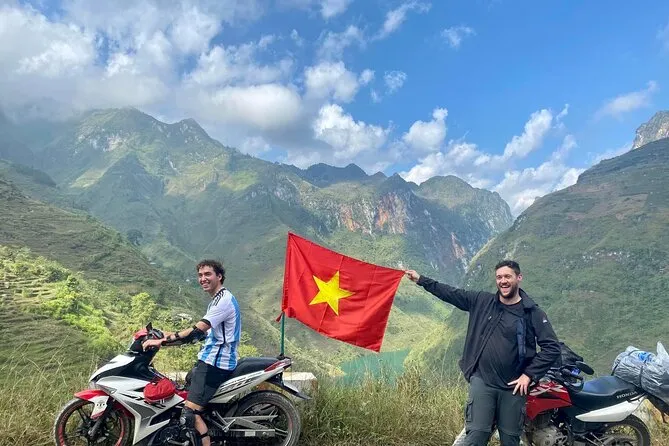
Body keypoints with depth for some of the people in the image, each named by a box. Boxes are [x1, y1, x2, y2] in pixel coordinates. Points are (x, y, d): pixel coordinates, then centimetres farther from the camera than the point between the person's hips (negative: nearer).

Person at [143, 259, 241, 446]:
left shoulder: (224, 299, -16)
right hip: (210, 359, 11)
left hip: (214, 363, -11)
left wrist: (162, 341, -21)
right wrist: (173, 336, 16)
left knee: (190, 413, -17)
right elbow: (204, 333, 22)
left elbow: (197, 331, -24)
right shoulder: (219, 299, 16)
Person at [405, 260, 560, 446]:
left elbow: (552, 348, -4)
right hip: (482, 381, 1)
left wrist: (529, 375, -9)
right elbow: (452, 294, 10)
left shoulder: (533, 312, -4)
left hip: (513, 386, 0)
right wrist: (421, 280, 12)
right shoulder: (482, 301, 3)